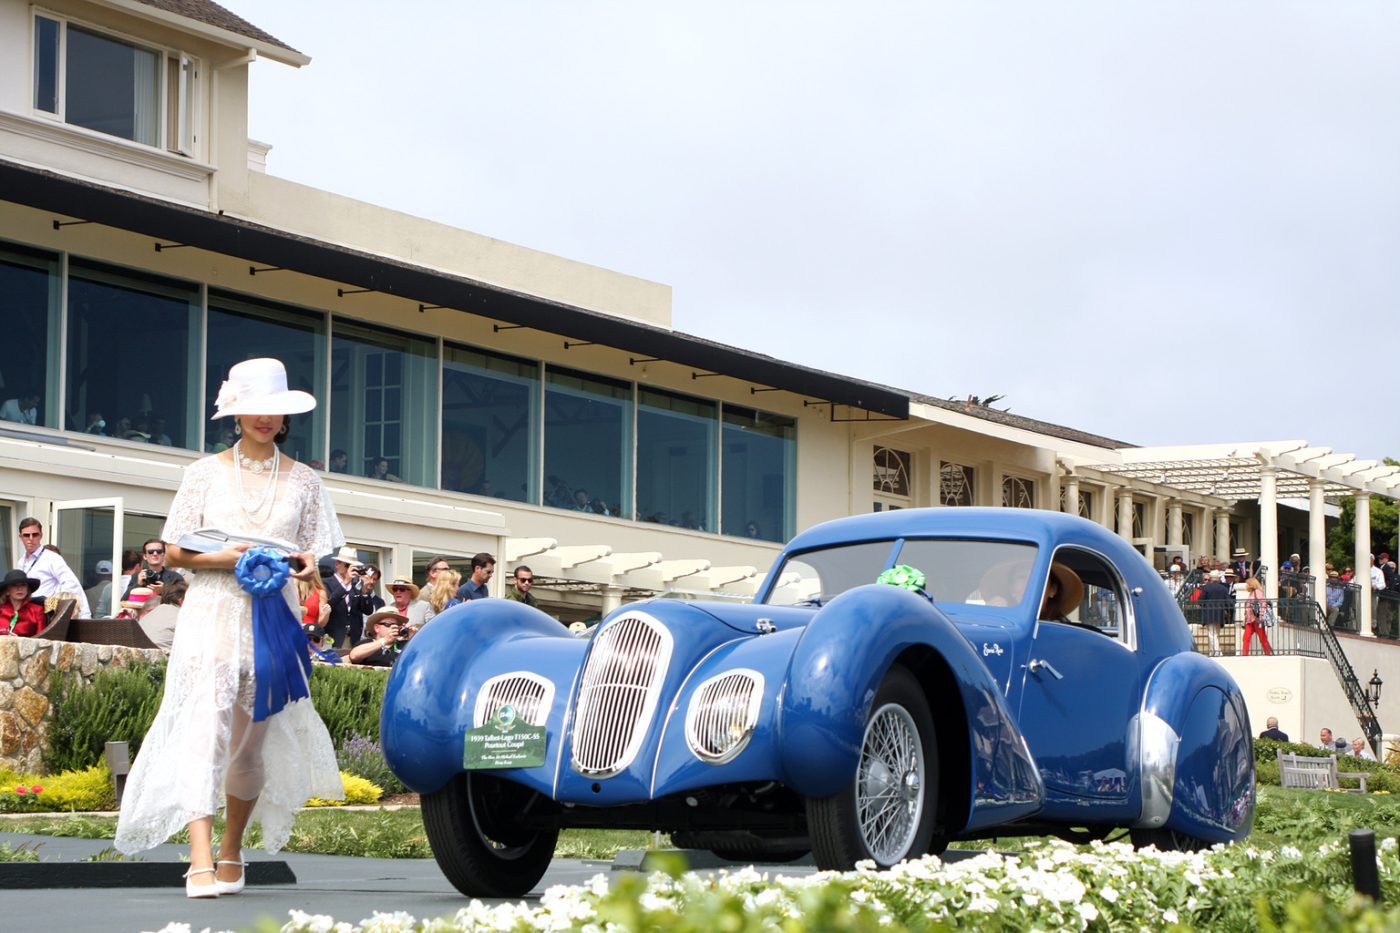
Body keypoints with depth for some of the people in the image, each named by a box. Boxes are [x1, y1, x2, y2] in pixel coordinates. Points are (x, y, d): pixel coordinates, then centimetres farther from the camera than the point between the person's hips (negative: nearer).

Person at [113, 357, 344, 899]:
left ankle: (232, 852, 24)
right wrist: (227, 557, -14)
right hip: (212, 614, -2)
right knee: (206, 728, -16)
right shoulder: (206, 473, 7)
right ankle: (201, 862, -23)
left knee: (254, 738, 7)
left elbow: (314, 554, 11)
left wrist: (305, 565, -13)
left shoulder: (302, 481, 10)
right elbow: (175, 551, 4)